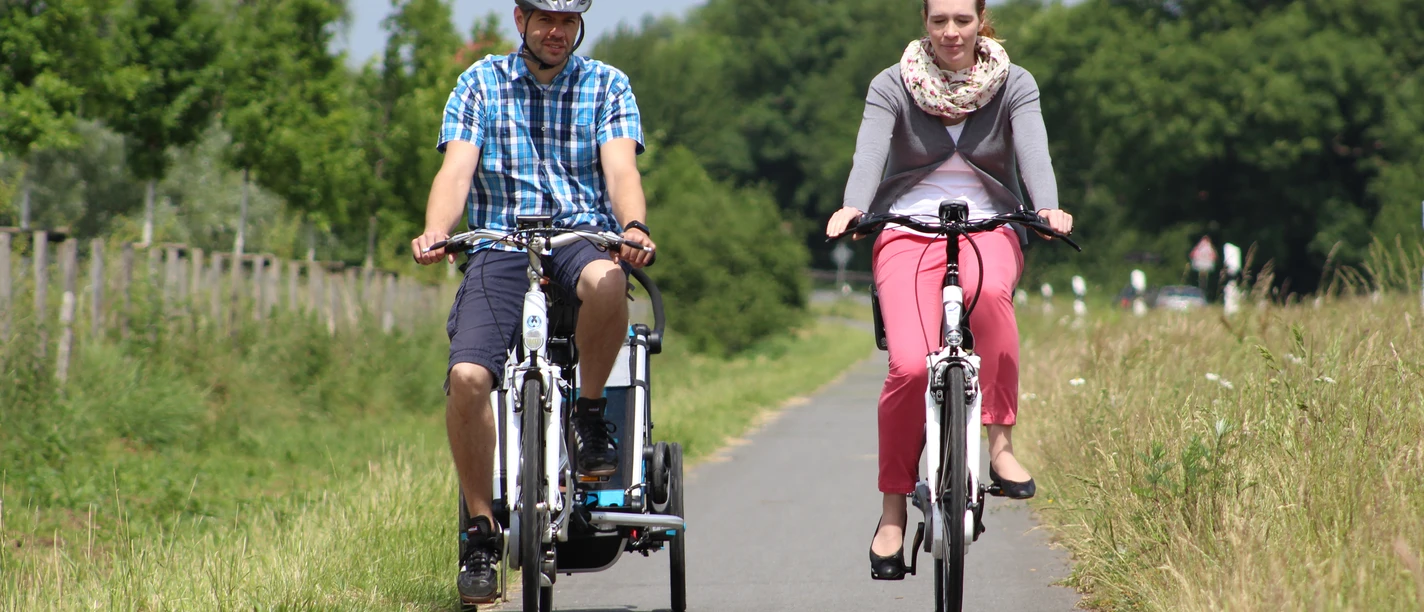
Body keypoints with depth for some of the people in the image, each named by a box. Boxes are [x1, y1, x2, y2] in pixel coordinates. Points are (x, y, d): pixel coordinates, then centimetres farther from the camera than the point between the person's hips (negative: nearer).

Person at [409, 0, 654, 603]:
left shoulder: (608, 86, 9)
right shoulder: (481, 83, 9)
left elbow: (621, 168, -5)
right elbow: (456, 169, -2)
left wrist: (634, 227, -28)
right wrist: (433, 234, -23)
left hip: (583, 234, -1)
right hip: (501, 244, 1)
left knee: (605, 280, -39)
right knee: (467, 377, -24)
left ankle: (589, 411, -12)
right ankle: (481, 530, -8)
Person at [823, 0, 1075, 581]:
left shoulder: (1014, 85, 2)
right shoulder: (892, 86, 0)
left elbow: (1033, 153, -14)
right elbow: (869, 152, -16)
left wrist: (1049, 208, -35)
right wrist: (852, 207, -37)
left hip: (989, 227, 0)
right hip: (908, 229, 0)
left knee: (987, 293, -38)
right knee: (910, 364, -22)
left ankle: (1000, 443, -30)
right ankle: (893, 508, -9)